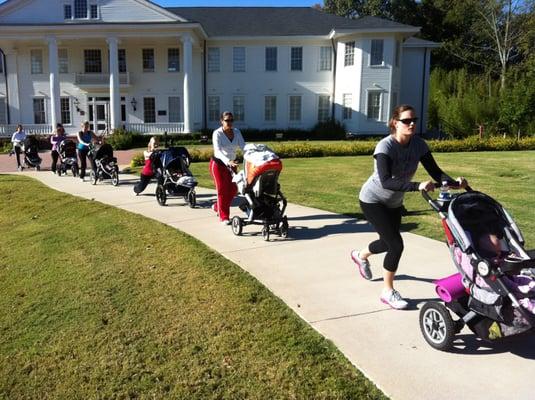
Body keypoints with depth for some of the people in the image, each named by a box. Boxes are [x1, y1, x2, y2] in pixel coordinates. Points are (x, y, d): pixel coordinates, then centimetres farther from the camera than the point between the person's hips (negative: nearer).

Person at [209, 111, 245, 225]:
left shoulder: (236, 132, -1)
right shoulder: (217, 133, -17)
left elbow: (243, 146, -13)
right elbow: (218, 151, -30)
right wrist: (228, 162, -47)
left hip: (232, 163, 5)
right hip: (218, 163, -5)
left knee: (233, 189, 5)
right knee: (222, 190, -6)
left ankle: (217, 207, 29)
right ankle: (224, 217, 3)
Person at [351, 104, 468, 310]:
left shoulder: (419, 144, -11)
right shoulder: (385, 146, -28)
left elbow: (435, 172, -14)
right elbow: (386, 182, -40)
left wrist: (454, 182, -32)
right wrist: (417, 186, -50)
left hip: (394, 203, 7)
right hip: (372, 201, -7)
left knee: (388, 242, 20)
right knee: (396, 244, -15)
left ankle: (360, 255, 53)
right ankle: (388, 292, 5)